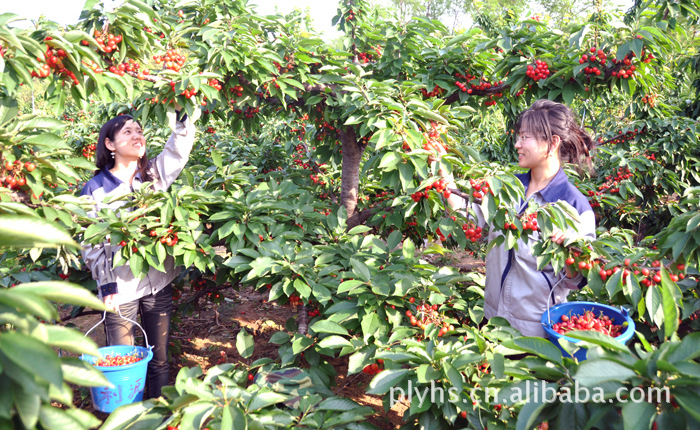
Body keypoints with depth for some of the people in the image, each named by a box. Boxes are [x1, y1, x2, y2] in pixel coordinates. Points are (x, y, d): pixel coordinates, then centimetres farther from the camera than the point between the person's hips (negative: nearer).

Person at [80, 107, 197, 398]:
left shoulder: (154, 174, 6)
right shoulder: (95, 188, -3)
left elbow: (180, 145, -2)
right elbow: (91, 243, -4)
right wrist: (106, 284, -11)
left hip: (159, 284, 3)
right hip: (120, 289, -3)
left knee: (159, 361, 12)